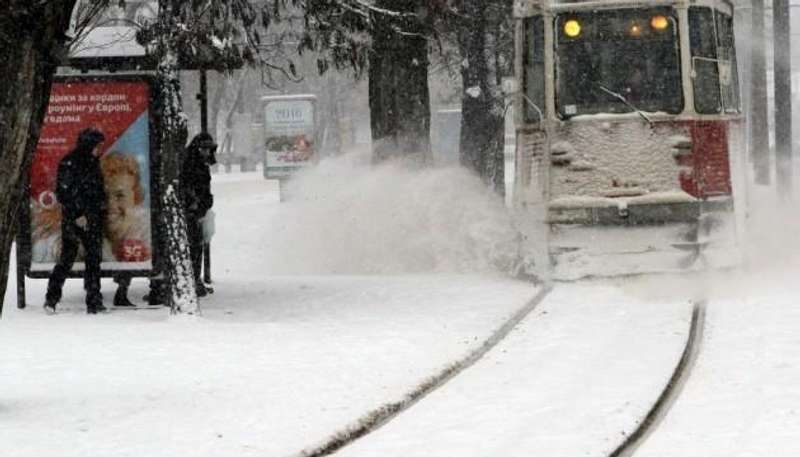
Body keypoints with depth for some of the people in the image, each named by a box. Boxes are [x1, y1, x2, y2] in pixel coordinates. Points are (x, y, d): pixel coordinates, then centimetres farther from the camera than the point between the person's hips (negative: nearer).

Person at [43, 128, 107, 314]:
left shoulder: (93, 163, 15)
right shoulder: (69, 163, -9)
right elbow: (63, 192, -13)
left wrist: (101, 211, 15)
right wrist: (76, 215, -15)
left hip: (92, 219, 8)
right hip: (73, 219, -8)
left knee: (94, 257, 5)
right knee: (67, 257, -9)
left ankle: (94, 301, 8)